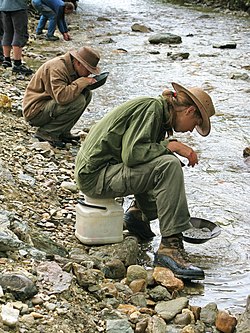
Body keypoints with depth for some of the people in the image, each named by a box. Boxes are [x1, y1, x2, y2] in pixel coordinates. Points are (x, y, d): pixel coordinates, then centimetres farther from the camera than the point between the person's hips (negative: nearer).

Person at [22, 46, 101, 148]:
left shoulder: (71, 66, 5)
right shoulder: (57, 68, -24)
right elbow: (61, 96, -36)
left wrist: (89, 83, -4)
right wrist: (83, 81, -26)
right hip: (35, 111, -9)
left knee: (87, 93, -3)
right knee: (78, 101, -26)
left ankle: (63, 132, 1)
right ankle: (46, 132, -12)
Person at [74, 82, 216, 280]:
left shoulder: (159, 114, 16)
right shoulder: (151, 108, -14)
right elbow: (131, 154, -25)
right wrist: (170, 146, -20)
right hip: (96, 176, -10)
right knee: (169, 165, -26)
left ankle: (139, 214, 16)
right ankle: (170, 246, -26)